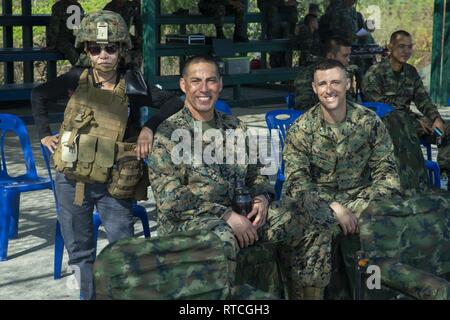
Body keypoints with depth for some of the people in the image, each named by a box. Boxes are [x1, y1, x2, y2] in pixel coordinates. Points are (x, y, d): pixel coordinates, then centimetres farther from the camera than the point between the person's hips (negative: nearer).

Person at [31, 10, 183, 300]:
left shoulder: (131, 87, -6)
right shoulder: (76, 80, -2)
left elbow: (174, 102, -5)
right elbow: (39, 95, 13)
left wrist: (149, 127, -17)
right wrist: (44, 133, 7)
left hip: (113, 185, -1)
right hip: (71, 181, 2)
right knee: (80, 252, 13)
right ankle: (88, 295, 29)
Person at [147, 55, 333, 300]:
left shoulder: (234, 127, 15)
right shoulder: (168, 133, -5)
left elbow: (254, 173, 23)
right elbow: (169, 197, -13)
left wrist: (261, 199, -2)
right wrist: (226, 216, -18)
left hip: (237, 213, 6)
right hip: (187, 219, -6)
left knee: (305, 226, -5)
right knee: (221, 239, -39)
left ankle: (304, 294, 11)